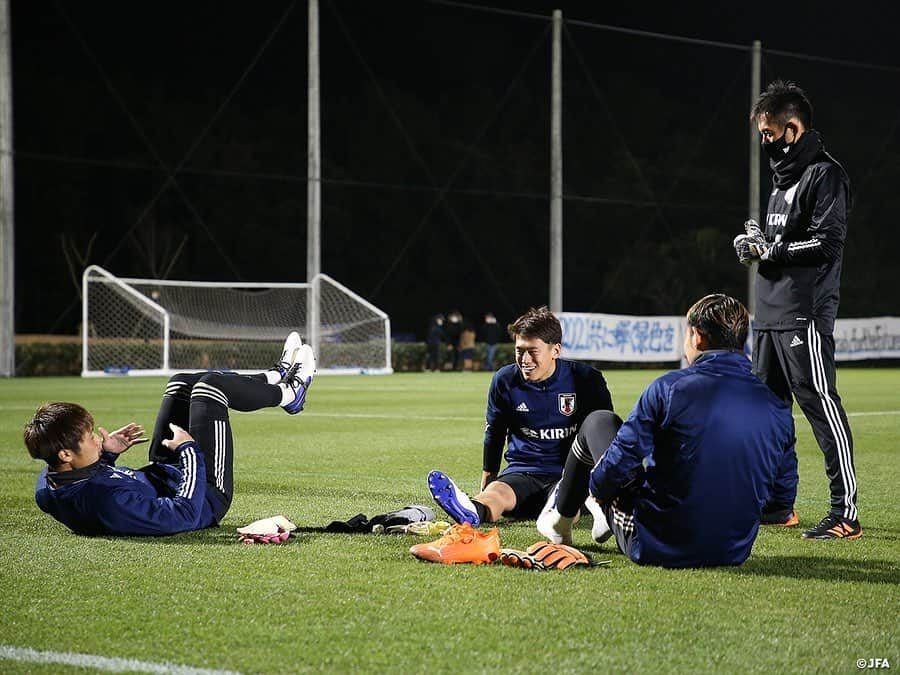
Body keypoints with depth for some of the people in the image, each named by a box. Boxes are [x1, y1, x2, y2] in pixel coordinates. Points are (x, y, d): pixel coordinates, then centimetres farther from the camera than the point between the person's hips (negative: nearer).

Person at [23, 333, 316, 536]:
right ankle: (286, 393, 26)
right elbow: (185, 514, -37)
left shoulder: (47, 488, -18)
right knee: (210, 386, -4)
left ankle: (274, 378, 35)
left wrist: (105, 454, -4)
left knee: (182, 382, 14)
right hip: (206, 497, -8)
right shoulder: (109, 501, -45)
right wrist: (189, 450, -27)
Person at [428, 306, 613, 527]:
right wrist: (486, 488, 23)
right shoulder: (505, 380, 3)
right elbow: (494, 435, 19)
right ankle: (472, 511, -68)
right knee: (496, 493, -39)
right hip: (522, 473, -2)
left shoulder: (586, 379, -2)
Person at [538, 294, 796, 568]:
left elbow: (621, 460, -12)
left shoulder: (669, 388, -14)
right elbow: (784, 495, 5)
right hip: (734, 553, 4)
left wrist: (596, 486, 10)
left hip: (652, 547, -4)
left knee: (599, 421, 19)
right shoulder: (778, 411, -3)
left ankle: (560, 520, 39)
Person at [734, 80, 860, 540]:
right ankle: (777, 503, 21)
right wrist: (756, 243, 6)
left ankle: (846, 511, -9)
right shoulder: (783, 177, 21)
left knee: (820, 404, -10)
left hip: (804, 313, -10)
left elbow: (827, 243, -17)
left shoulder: (824, 174, -8)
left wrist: (770, 249, -12)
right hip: (769, 312, 10)